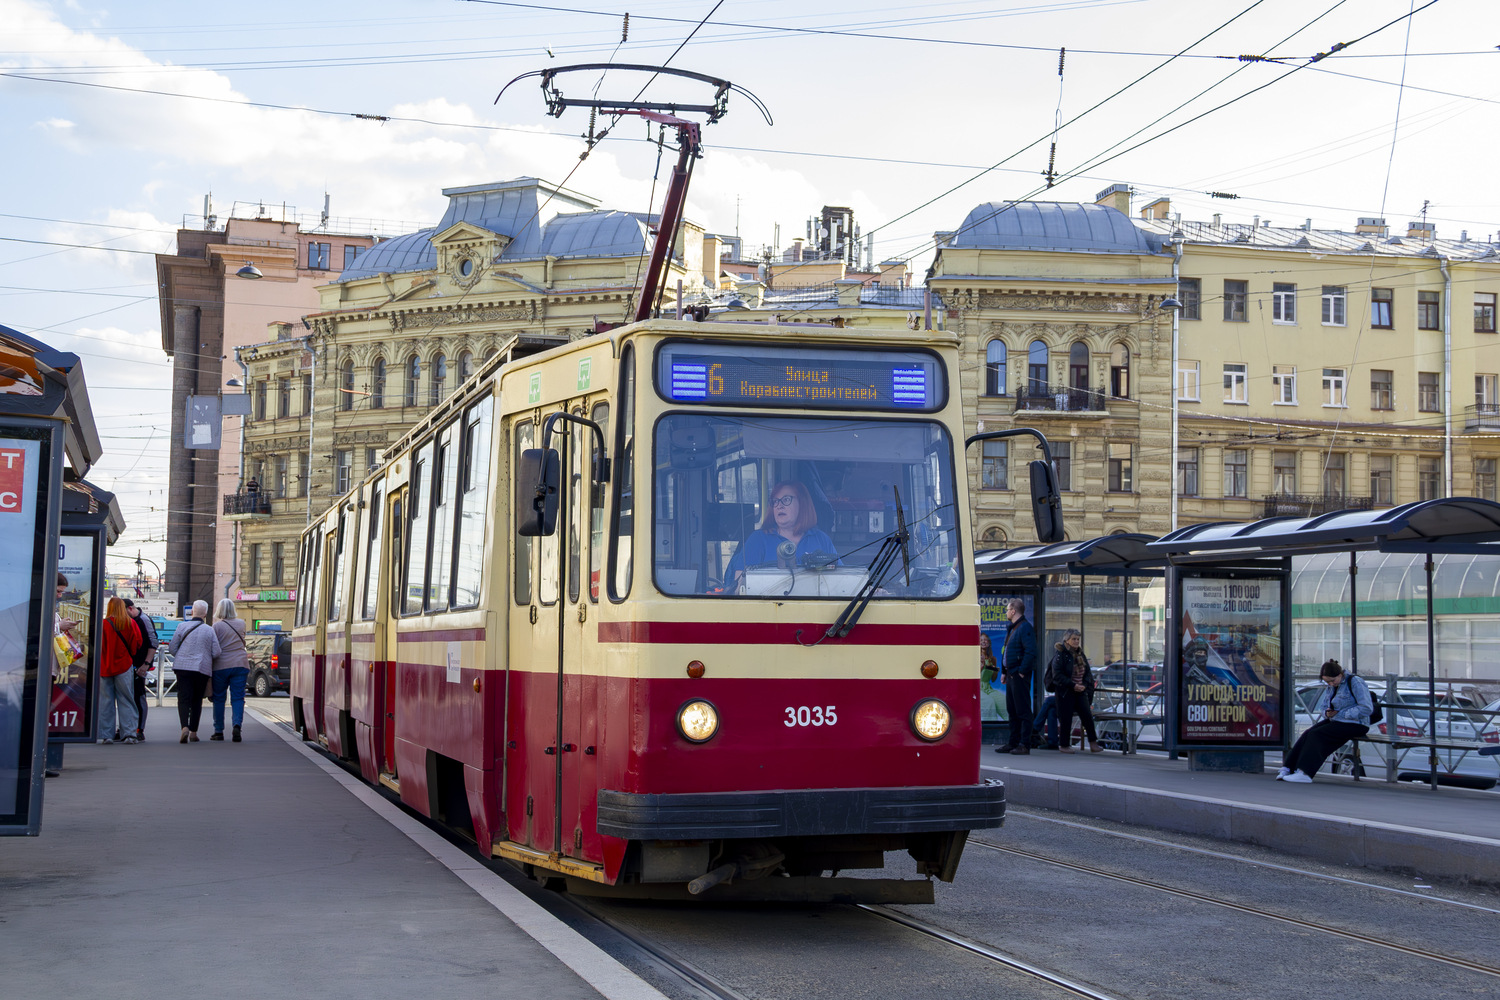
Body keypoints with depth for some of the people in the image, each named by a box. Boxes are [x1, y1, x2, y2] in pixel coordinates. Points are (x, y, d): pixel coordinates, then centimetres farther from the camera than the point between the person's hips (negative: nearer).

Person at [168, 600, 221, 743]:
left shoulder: (182, 626, -1)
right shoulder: (210, 630, 0)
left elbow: (171, 648, 2)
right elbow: (216, 652, -3)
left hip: (183, 667, -1)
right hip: (203, 668, 1)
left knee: (183, 699, -4)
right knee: (197, 701, 13)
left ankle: (185, 727, -26)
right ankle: (193, 732, 15)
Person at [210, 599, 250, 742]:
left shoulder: (217, 626, -5)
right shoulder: (241, 623, 7)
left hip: (221, 666, -2)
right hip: (240, 664, 2)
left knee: (219, 698, 9)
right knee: (238, 697, 1)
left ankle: (219, 731, 12)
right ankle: (237, 725, -21)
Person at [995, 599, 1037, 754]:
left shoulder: (1025, 628, -12)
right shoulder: (1011, 629, 18)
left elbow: (1031, 652, -20)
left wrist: (1022, 672, -19)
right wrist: (1004, 672, 19)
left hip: (1020, 676, -10)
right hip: (1011, 675, 10)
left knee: (1023, 711, -7)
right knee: (1012, 711, 12)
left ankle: (1025, 745, -6)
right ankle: (1013, 743, 18)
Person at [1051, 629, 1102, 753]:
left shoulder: (1081, 654, 12)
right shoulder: (1060, 655, -9)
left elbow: (1088, 672, 15)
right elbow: (1057, 675, -14)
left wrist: (1084, 684, -4)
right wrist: (1073, 685, -19)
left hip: (1080, 691, 6)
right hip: (1065, 691, -5)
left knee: (1087, 715, -2)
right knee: (1066, 718, -2)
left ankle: (1093, 743, 2)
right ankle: (1064, 745, 9)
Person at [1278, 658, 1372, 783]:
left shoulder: (1355, 682, -13)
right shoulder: (1331, 687, 13)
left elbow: (1367, 708, -20)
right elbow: (1322, 707, 18)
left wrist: (1340, 714, -19)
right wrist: (1327, 713, -8)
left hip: (1354, 725, -8)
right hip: (1335, 722, 8)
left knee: (1317, 735, -26)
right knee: (1307, 734, -16)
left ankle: (1305, 773, -33)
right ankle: (1287, 768, -23)